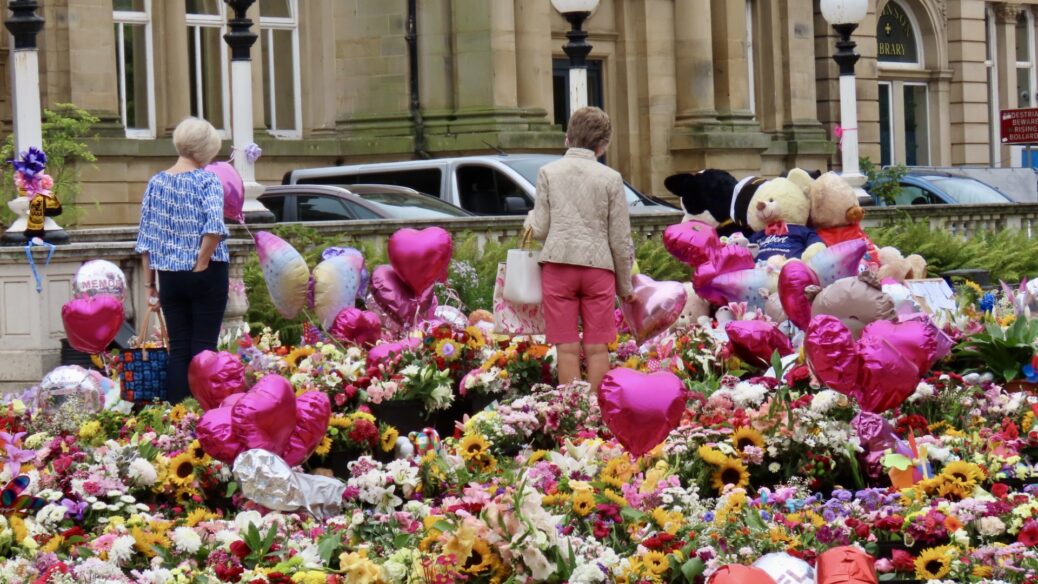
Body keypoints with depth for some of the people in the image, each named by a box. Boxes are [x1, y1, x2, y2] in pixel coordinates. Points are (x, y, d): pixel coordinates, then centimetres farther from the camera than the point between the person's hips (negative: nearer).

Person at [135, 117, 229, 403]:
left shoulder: (156, 183, 7)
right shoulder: (208, 180, -7)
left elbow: (146, 238, 7)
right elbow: (214, 227, -22)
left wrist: (150, 285, 11)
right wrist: (201, 263, -10)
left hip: (169, 276, 4)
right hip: (206, 275, -4)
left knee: (178, 348, 8)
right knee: (203, 347, -1)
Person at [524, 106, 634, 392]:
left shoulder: (548, 172, 3)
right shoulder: (610, 178, 2)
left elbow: (540, 230, 2)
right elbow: (621, 239, 4)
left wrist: (531, 219, 25)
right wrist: (625, 285, 14)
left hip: (558, 264, 0)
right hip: (598, 265, 0)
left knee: (567, 348, 2)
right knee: (596, 348, 4)